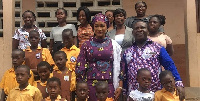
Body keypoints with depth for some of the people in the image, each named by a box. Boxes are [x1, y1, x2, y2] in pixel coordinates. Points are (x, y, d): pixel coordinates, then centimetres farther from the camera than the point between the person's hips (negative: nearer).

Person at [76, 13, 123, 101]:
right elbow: (80, 67, 4)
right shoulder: (86, 45, 4)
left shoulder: (114, 45, 5)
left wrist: (120, 86, 0)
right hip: (91, 85, 0)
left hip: (109, 85, 0)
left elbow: (119, 66, 5)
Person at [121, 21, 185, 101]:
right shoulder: (127, 52, 13)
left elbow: (170, 65, -5)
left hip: (155, 94, -2)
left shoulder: (157, 48, 3)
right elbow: (124, 75, 15)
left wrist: (178, 83, -18)